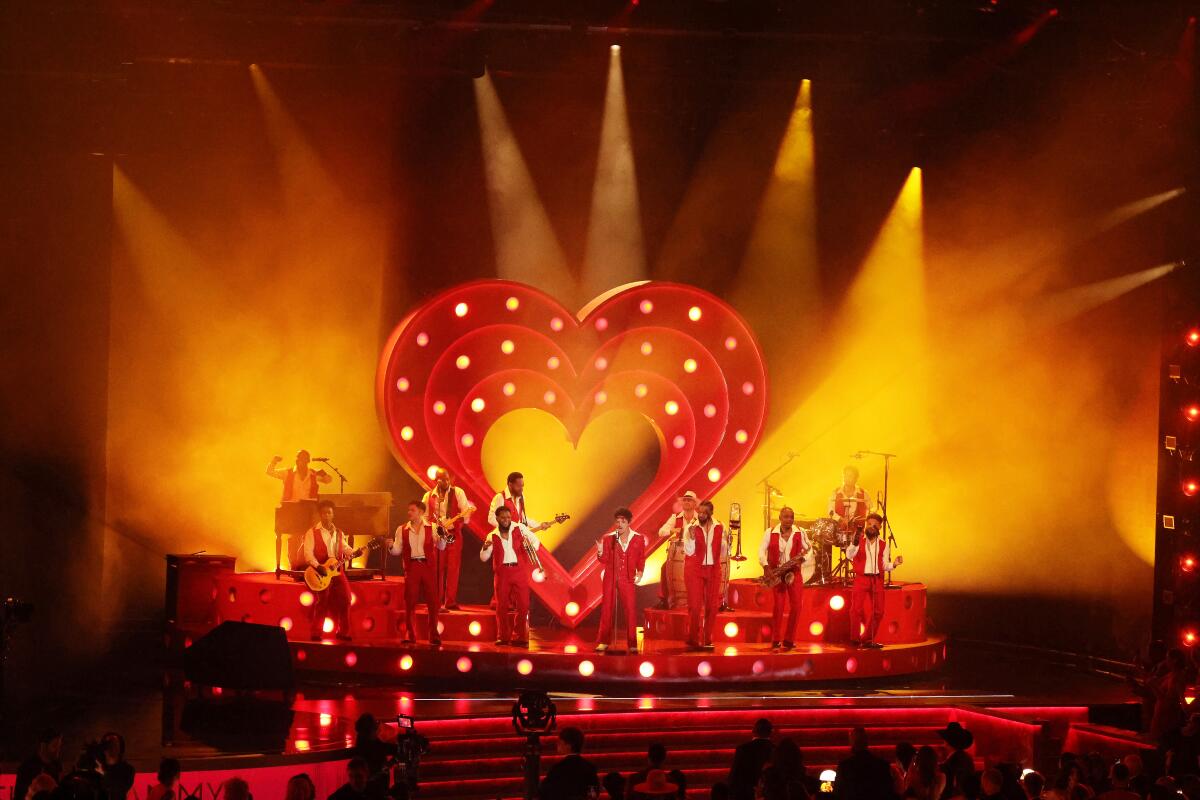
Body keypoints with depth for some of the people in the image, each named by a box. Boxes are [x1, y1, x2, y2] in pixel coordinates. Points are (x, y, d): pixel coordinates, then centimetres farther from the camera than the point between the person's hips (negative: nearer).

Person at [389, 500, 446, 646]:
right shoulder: (402, 529, 8)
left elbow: (441, 547, 2)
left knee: (433, 601, 0)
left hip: (428, 566, -1)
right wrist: (391, 547, -14)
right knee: (410, 602, 1)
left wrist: (442, 537, -18)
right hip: (411, 567, 1)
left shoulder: (431, 527, 4)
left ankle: (434, 636, 7)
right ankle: (409, 636, 8)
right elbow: (397, 551, 7)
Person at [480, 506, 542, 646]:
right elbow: (483, 558, 5)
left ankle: (519, 637, 4)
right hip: (501, 572, 1)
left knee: (523, 606, -3)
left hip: (519, 571, -1)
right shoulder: (492, 536, 7)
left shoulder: (519, 528, 5)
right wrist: (485, 547, -16)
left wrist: (532, 547, -11)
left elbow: (535, 540, 10)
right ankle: (503, 636, 12)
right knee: (501, 606, 3)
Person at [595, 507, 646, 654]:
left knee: (630, 611, -5)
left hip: (628, 580, -1)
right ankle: (604, 642, 13)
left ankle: (632, 645, -2)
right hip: (610, 579, 1)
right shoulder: (608, 538, 3)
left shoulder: (638, 539, 2)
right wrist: (600, 552, -18)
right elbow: (604, 561, 1)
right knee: (607, 610, 5)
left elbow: (641, 558, 10)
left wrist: (640, 572, -5)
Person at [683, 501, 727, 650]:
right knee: (695, 606, -6)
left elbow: (723, 554, 13)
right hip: (695, 570, -3)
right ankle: (692, 639, 1)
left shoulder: (719, 528, 4)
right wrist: (692, 537, -26)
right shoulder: (691, 528, -5)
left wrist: (725, 542, -6)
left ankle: (708, 639, 13)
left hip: (713, 570, 3)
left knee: (712, 606, 4)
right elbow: (689, 551, -11)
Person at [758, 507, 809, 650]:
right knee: (778, 606, -4)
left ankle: (789, 640, 8)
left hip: (794, 573, 1)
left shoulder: (800, 533, 3)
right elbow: (761, 550, -1)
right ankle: (776, 641, 1)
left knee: (796, 606, -3)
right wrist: (765, 565, -16)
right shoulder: (770, 533, 0)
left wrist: (803, 555, -13)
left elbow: (809, 549, 9)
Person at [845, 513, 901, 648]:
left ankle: (868, 639, 16)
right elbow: (849, 555, -16)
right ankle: (855, 639, 2)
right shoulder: (859, 539, 0)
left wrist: (894, 564, -14)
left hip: (877, 580, 3)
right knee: (856, 609, -9)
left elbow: (884, 566, 7)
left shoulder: (883, 544, 9)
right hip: (861, 578, -3)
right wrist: (855, 544, -35)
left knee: (878, 611, 4)